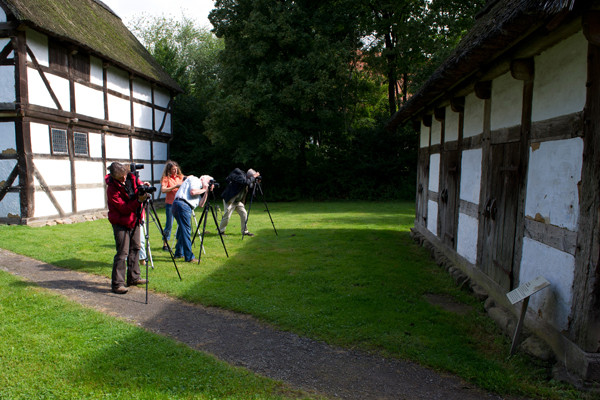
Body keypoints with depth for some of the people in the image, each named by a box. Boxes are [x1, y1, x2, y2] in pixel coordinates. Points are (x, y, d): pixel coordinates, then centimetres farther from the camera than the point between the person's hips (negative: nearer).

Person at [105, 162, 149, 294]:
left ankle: (133, 278, 24)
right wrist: (139, 200, -33)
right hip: (121, 222, -7)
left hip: (134, 220, 7)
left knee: (135, 248, 12)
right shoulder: (112, 189, -20)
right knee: (122, 252, -9)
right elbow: (124, 208, -22)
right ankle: (117, 284, -2)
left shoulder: (131, 178, -4)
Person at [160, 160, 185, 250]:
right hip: (170, 204, -4)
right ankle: (165, 244, 9)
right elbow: (163, 190, -17)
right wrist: (175, 187, -22)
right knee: (169, 224, -3)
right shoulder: (166, 178, -4)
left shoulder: (180, 177, 10)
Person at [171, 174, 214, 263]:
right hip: (182, 204, -10)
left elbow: (201, 204, 20)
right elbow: (192, 192, -12)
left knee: (183, 230, 19)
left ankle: (179, 253, 27)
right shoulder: (195, 180, 7)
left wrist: (207, 192, 18)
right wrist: (203, 190, 4)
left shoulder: (199, 187, 30)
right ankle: (189, 257, -9)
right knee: (186, 231, -10)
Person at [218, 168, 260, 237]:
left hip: (238, 201, 8)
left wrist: (255, 181, -3)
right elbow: (246, 182, -40)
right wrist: (253, 177, -28)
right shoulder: (241, 176, -22)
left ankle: (245, 231, 11)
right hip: (230, 200, -8)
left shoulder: (245, 177, 3)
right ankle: (221, 231, 14)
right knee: (226, 216, -3)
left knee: (244, 214, 2)